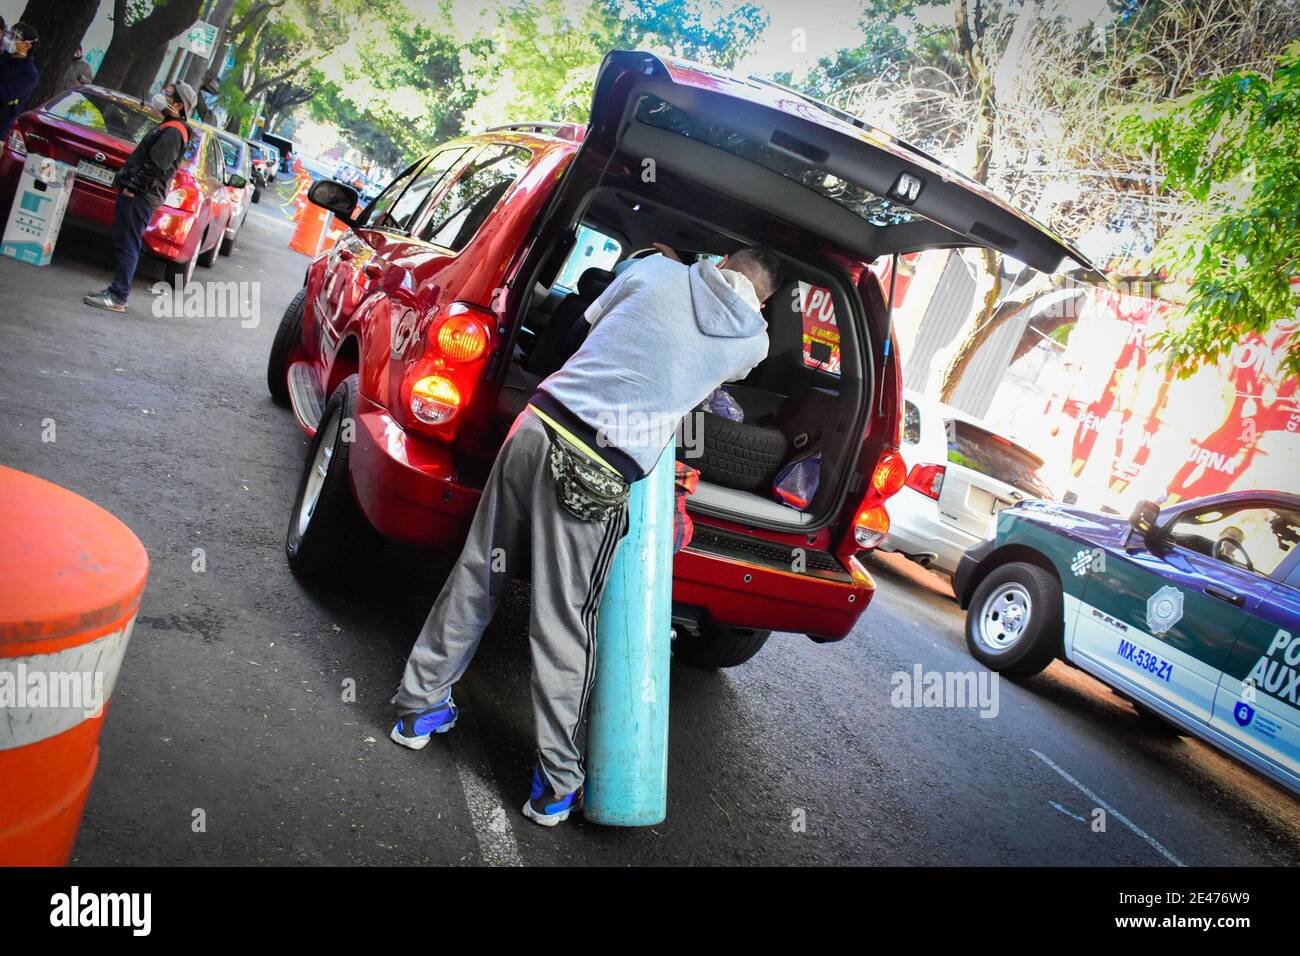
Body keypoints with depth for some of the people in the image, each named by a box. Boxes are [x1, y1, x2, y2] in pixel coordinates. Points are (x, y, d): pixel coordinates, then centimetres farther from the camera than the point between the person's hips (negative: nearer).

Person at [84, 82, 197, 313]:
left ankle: (118, 298, -6)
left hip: (140, 198, -11)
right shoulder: (168, 127, 20)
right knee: (123, 244, 14)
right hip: (138, 194, 11)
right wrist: (128, 184, 19)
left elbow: (156, 166, -23)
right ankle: (117, 291, 21)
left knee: (127, 246, -9)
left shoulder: (173, 131, -15)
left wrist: (132, 187, -18)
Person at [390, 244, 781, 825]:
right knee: (565, 623, 4)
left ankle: (419, 705, 32)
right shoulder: (753, 341, 7)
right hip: (596, 473, -3)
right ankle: (555, 783, 15)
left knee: (478, 573, 16)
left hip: (539, 422, 3)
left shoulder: (656, 270, 12)